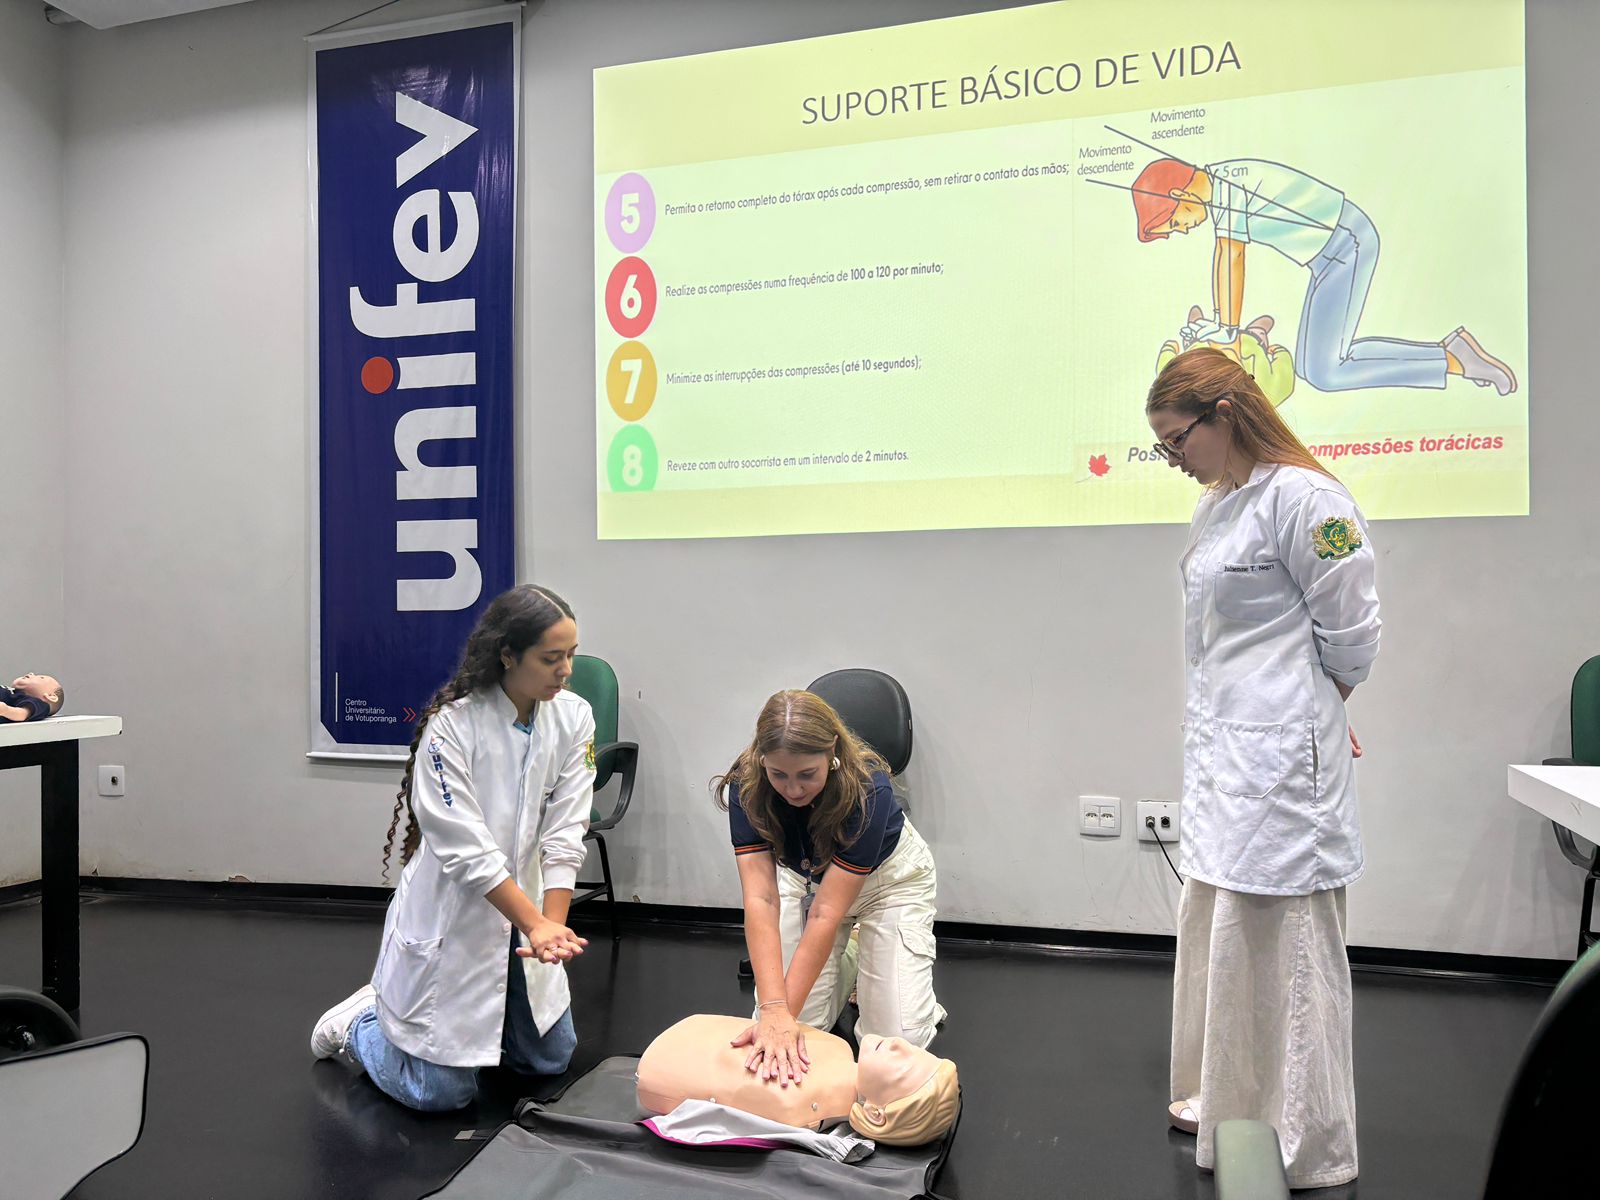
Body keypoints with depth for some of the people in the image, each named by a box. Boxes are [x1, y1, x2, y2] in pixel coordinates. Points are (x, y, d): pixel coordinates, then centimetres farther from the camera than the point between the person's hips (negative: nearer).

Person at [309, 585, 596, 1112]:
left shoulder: (573, 718, -9)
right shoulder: (451, 726, -23)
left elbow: (564, 834, -11)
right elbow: (468, 850, -23)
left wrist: (552, 928, -19)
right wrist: (536, 924, -25)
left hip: (523, 914, 6)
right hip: (450, 920, -6)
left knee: (550, 1060, 18)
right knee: (441, 1093, 2)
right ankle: (356, 1024, 30)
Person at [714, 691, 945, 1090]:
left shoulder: (869, 790, -37)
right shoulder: (746, 787, -29)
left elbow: (827, 914, -36)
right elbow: (760, 898, -33)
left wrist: (786, 1012, -39)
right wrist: (773, 1011, -43)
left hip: (887, 877, -3)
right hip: (806, 877, 3)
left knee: (897, 1036, -13)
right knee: (796, 1024, -8)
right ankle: (844, 966, 19)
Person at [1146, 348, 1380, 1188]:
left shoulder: (1302, 498, -15)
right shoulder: (1215, 507, 13)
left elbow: (1351, 632, -11)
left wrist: (1309, 716, 2)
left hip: (1282, 757, -9)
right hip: (1222, 750, 9)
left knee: (1280, 939, 0)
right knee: (1215, 923, 18)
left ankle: (1304, 1149, 18)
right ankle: (1228, 1103, 36)